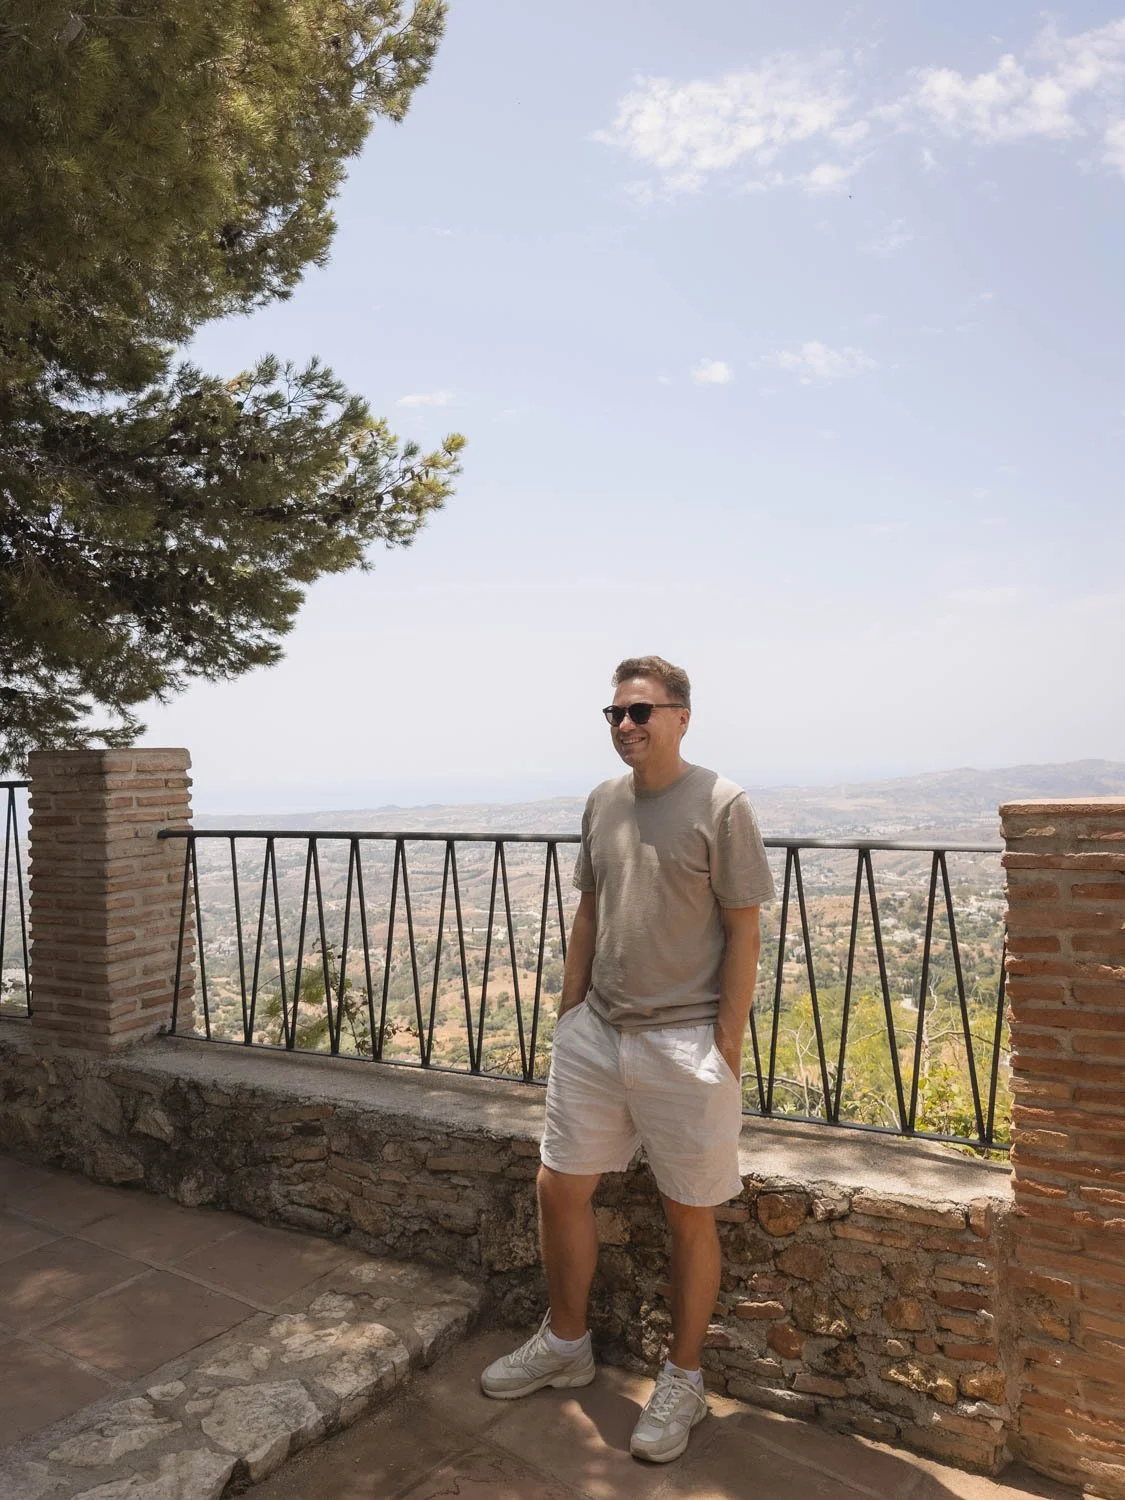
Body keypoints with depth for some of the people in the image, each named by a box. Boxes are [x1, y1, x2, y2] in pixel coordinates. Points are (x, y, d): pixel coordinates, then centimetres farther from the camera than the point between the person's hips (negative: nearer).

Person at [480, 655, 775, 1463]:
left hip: (683, 1044, -6)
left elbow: (743, 933, -11)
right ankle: (565, 1343, 38)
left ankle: (683, 1379, 31)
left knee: (691, 1215, 9)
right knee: (561, 1185, 14)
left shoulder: (721, 805, -12)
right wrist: (569, 1013, 12)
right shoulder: (602, 802, 6)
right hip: (596, 1032, 6)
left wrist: (728, 1049, -12)